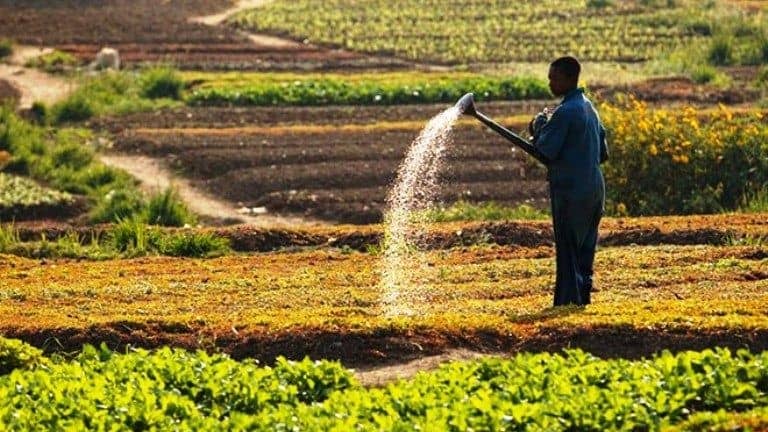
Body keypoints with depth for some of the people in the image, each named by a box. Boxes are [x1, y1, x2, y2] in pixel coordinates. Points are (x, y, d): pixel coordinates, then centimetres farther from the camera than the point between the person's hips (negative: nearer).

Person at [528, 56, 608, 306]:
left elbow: (546, 151, -15)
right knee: (585, 250, 13)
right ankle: (583, 299, 16)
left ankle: (567, 302, -7)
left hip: (570, 191, -9)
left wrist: (540, 129, 0)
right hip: (594, 189, 9)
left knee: (567, 251, -6)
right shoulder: (590, 109, 14)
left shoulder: (565, 112, -14)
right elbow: (603, 153, 19)